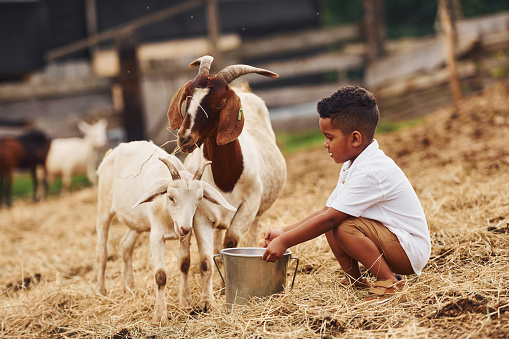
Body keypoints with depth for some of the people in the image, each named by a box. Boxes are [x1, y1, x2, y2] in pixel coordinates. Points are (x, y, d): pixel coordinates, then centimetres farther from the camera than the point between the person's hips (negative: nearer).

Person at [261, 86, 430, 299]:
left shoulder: (369, 173, -25)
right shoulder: (352, 166, 8)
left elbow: (330, 218, -28)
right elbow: (326, 210, 9)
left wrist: (284, 242, -22)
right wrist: (283, 232, 1)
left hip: (411, 252, -10)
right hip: (391, 241, 10)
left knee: (343, 226, -27)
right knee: (332, 226, 4)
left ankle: (389, 281, -15)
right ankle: (355, 280, 10)